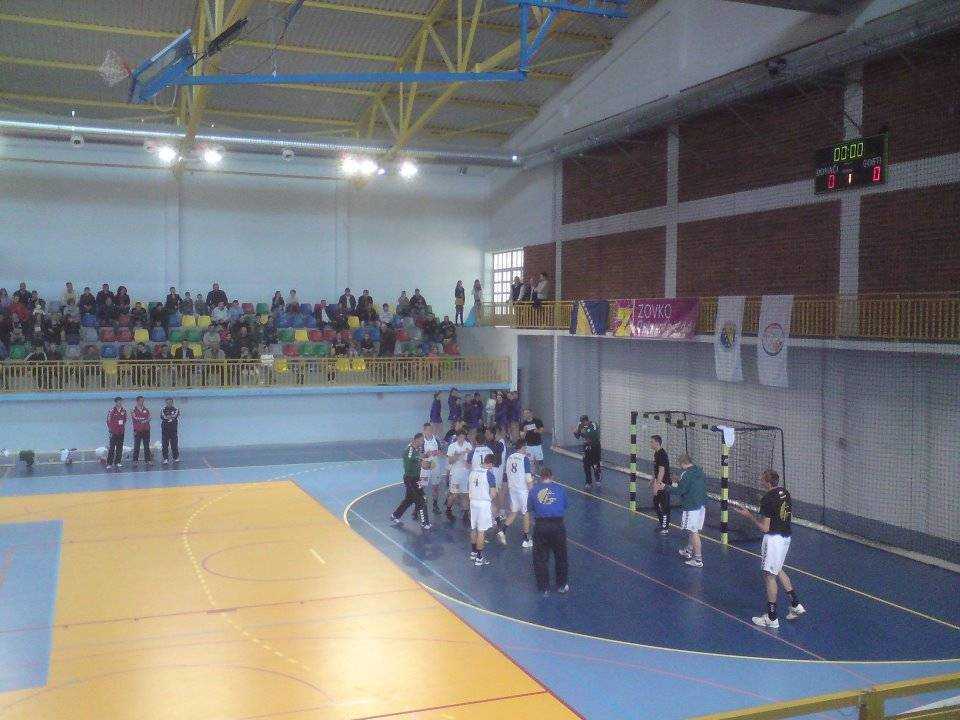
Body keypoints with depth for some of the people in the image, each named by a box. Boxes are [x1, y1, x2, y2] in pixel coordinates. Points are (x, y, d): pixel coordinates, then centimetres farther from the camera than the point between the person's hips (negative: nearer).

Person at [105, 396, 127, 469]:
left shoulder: (124, 410, 6)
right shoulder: (112, 411, -9)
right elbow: (108, 421, -6)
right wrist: (109, 429, -7)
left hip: (121, 432, 5)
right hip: (114, 432, -5)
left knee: (120, 448, 9)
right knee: (111, 448, -6)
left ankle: (117, 462, 18)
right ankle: (109, 463, -3)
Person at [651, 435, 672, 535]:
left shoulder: (662, 455, -21)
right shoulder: (656, 453, 10)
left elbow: (661, 471, -24)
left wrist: (657, 485, -25)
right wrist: (652, 480, 23)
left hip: (663, 484, -11)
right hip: (659, 483, 11)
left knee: (664, 506, -2)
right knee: (656, 502, 19)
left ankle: (666, 528, 5)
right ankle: (661, 523, 32)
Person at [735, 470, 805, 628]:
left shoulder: (767, 499, -22)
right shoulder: (785, 492, 3)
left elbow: (765, 528, -19)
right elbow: (791, 514, 17)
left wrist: (750, 515, -9)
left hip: (773, 538, -9)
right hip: (786, 536, 9)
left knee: (769, 575, 2)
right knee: (778, 571, 26)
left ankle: (772, 618, 9)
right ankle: (796, 605, 30)